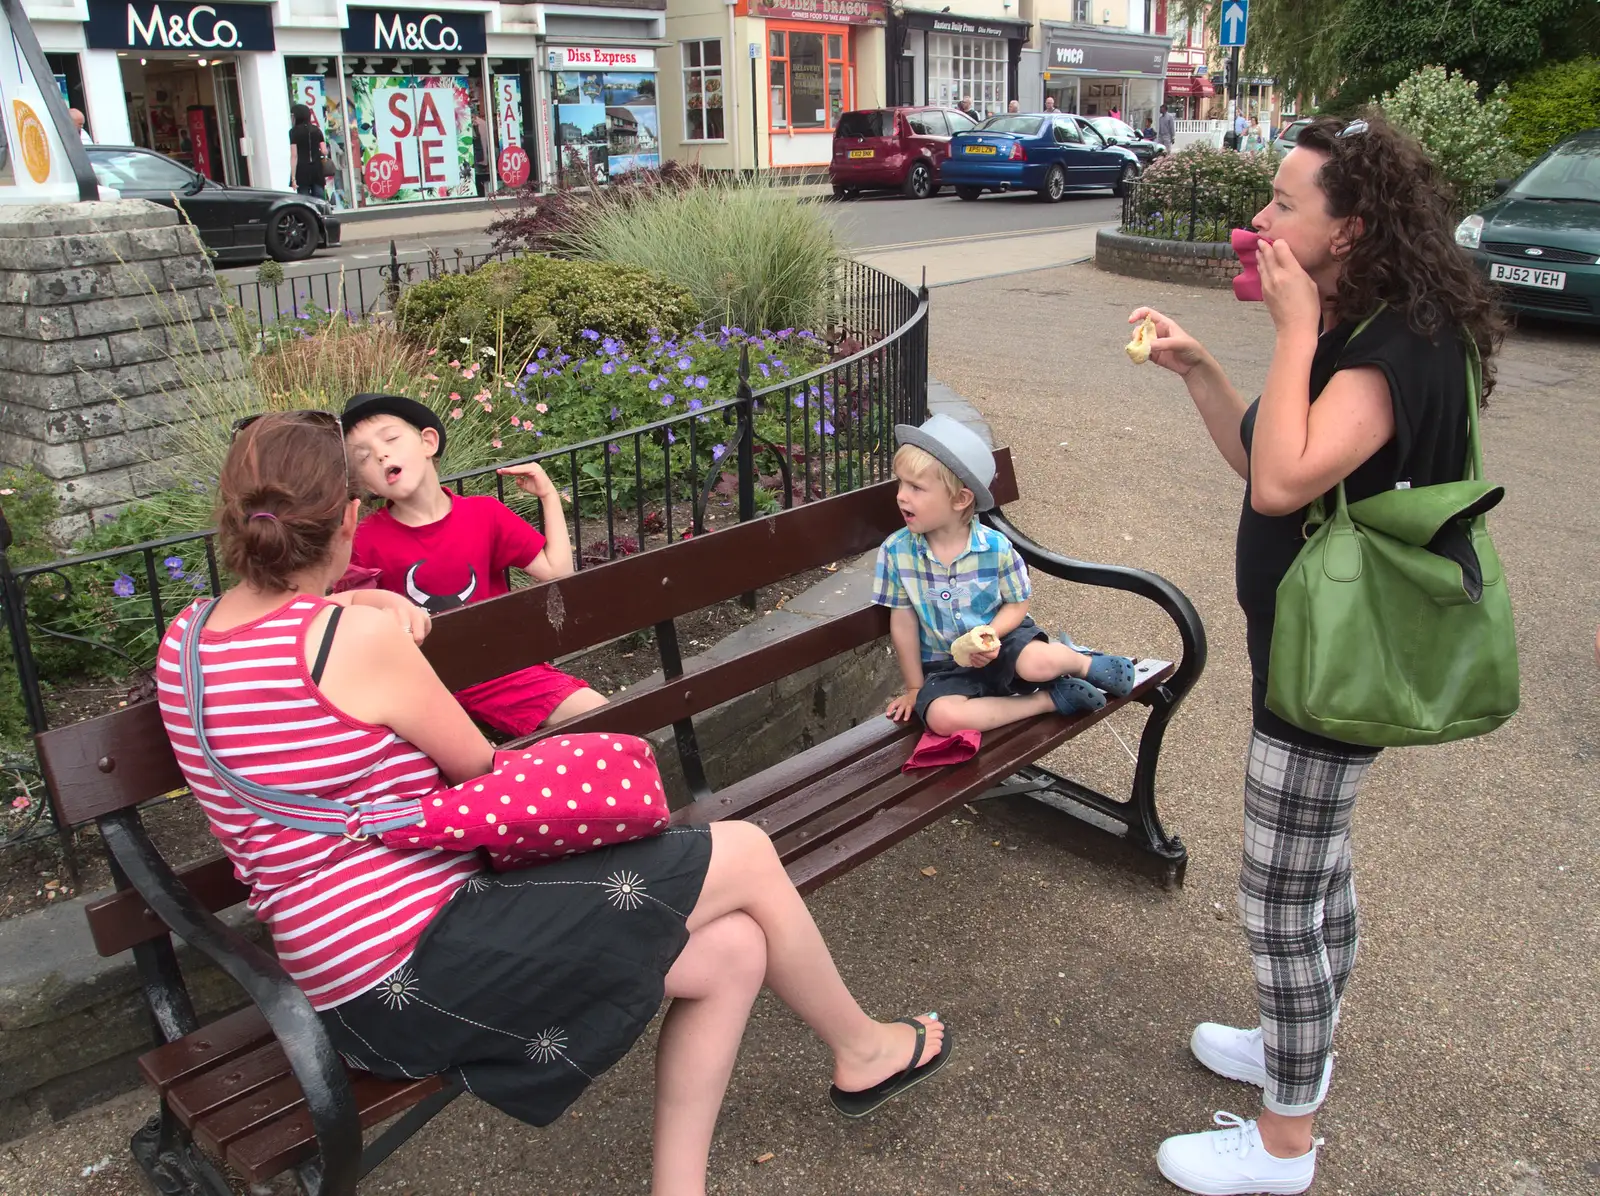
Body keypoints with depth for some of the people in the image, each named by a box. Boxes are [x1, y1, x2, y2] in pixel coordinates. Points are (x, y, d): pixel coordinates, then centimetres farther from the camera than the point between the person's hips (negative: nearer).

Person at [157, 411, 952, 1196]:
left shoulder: (185, 639, 5)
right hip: (424, 967, -9)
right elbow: (476, 764, -5)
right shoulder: (357, 638, -20)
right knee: (747, 854, 0)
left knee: (733, 954, 8)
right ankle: (861, 1051, 26)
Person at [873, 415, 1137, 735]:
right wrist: (915, 688, 1)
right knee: (941, 716, -30)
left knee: (1036, 663, -35)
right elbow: (903, 624, -4)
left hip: (1000, 640, -1)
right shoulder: (896, 551, -13)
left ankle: (1084, 663, 2)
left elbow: (1017, 605, -1)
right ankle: (1050, 700, -16)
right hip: (944, 666, 2)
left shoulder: (995, 547, -14)